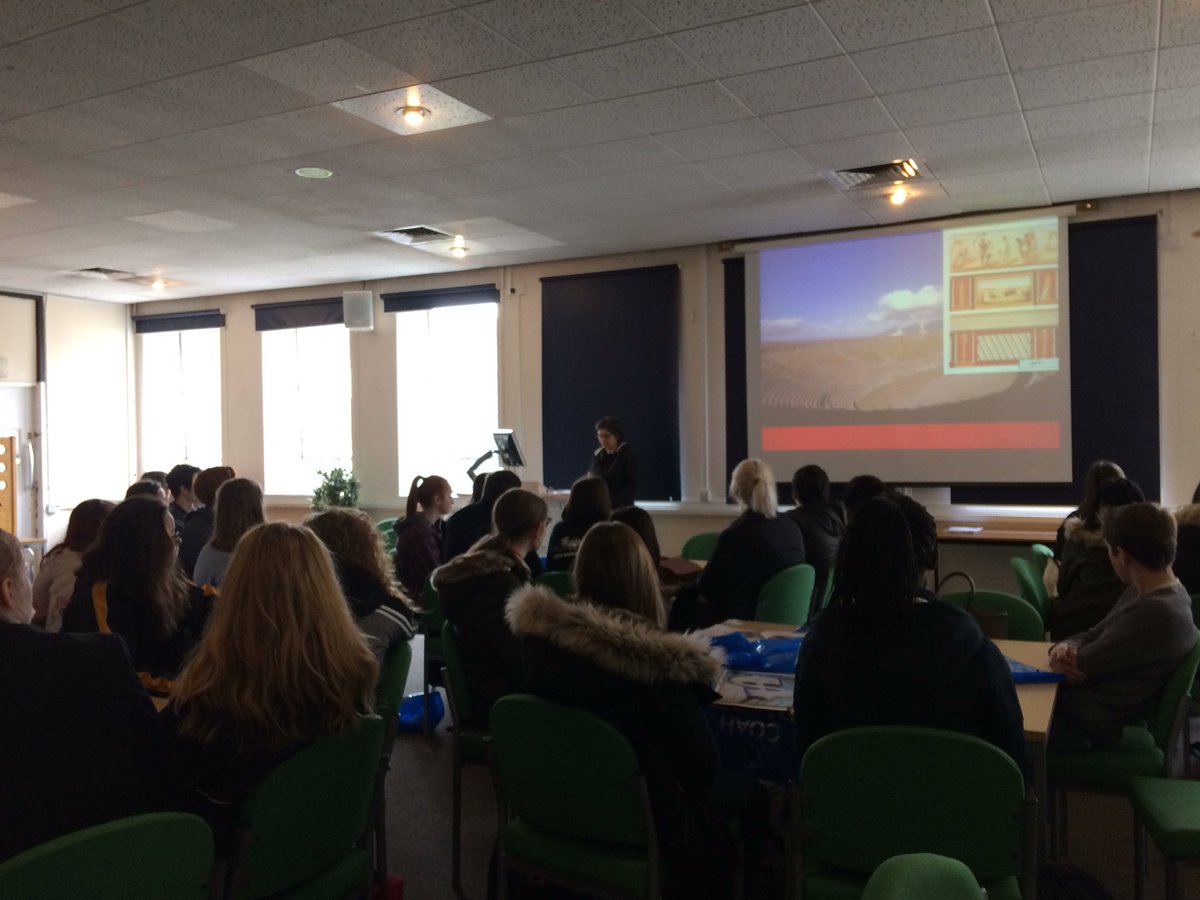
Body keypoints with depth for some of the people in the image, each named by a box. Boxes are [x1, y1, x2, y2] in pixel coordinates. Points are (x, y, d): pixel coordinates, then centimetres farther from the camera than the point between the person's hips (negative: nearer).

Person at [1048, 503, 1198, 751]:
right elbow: (1092, 637, 10)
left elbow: (1080, 664, -21)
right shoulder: (1144, 593, 6)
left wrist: (1061, 655, 0)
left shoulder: (1156, 612, -26)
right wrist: (1063, 647, -12)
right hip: (1078, 697, 9)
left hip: (1086, 723, -9)